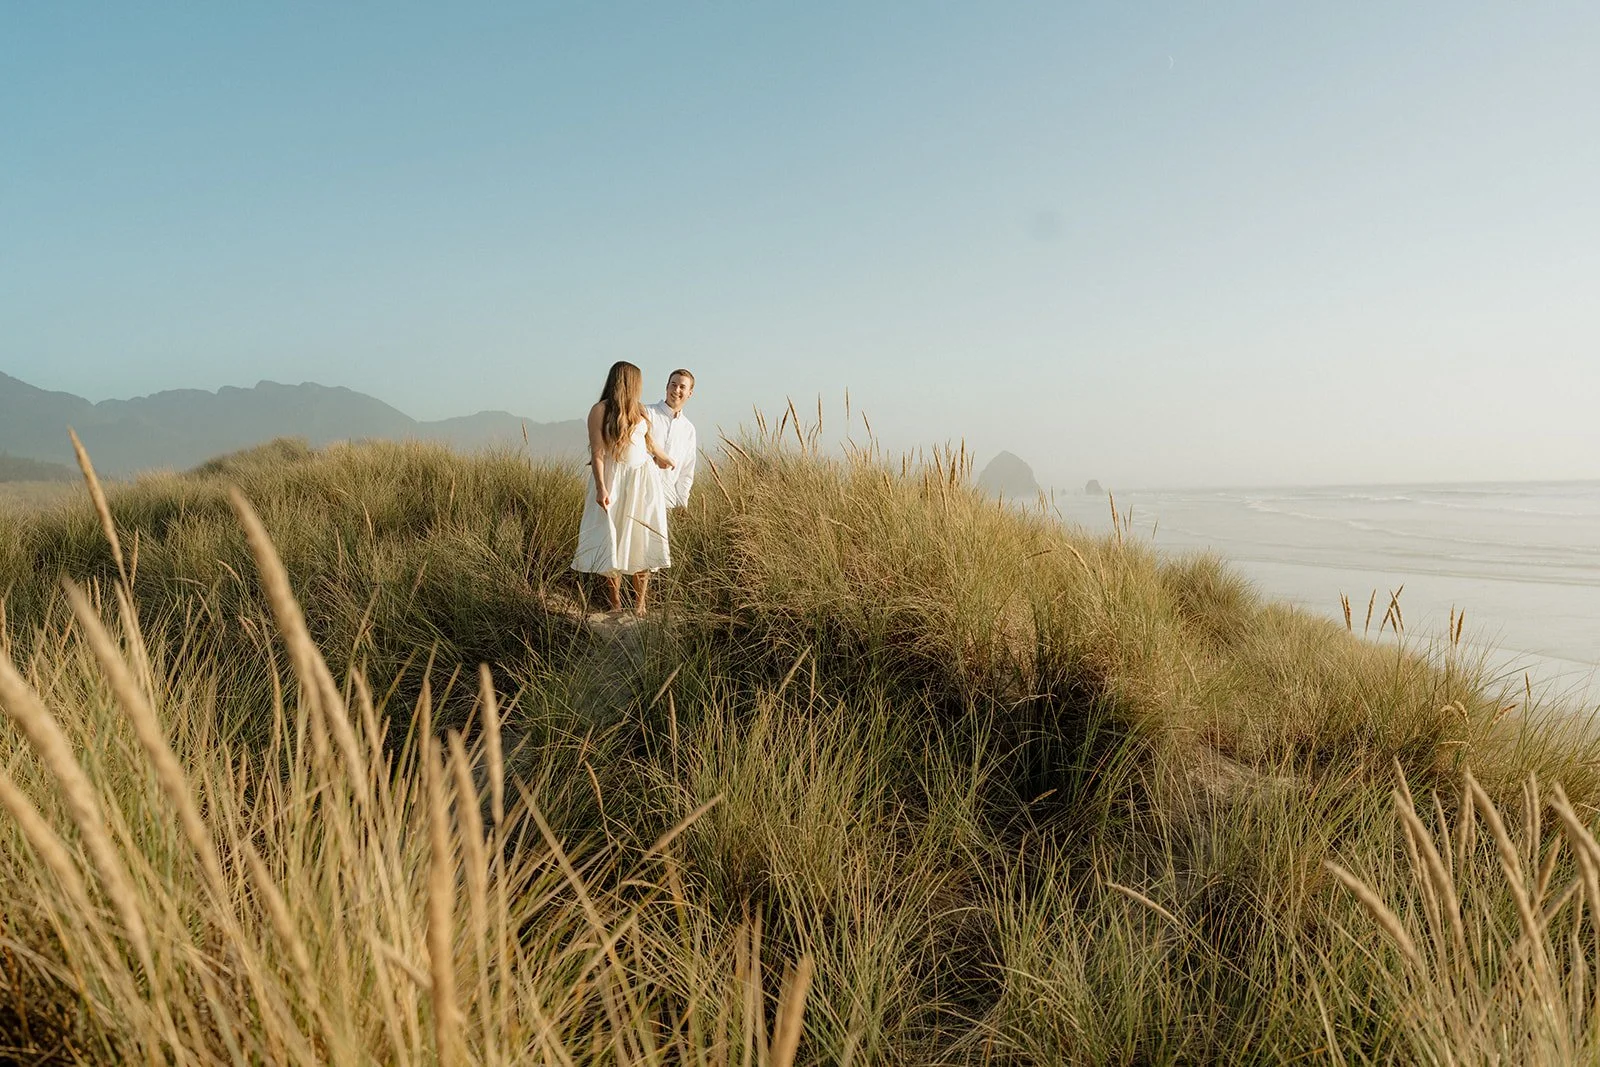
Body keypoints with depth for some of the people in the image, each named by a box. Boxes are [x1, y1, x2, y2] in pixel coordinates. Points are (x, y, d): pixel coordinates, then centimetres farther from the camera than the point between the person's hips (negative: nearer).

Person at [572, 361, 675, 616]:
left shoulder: (638, 409, 13)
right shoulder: (600, 411, -5)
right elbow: (597, 453, -10)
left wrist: (661, 457, 47)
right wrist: (600, 488, -19)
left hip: (644, 479, 5)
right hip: (614, 481, -5)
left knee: (641, 543, 2)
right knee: (612, 542, -2)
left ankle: (640, 605, 7)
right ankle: (616, 606, 7)